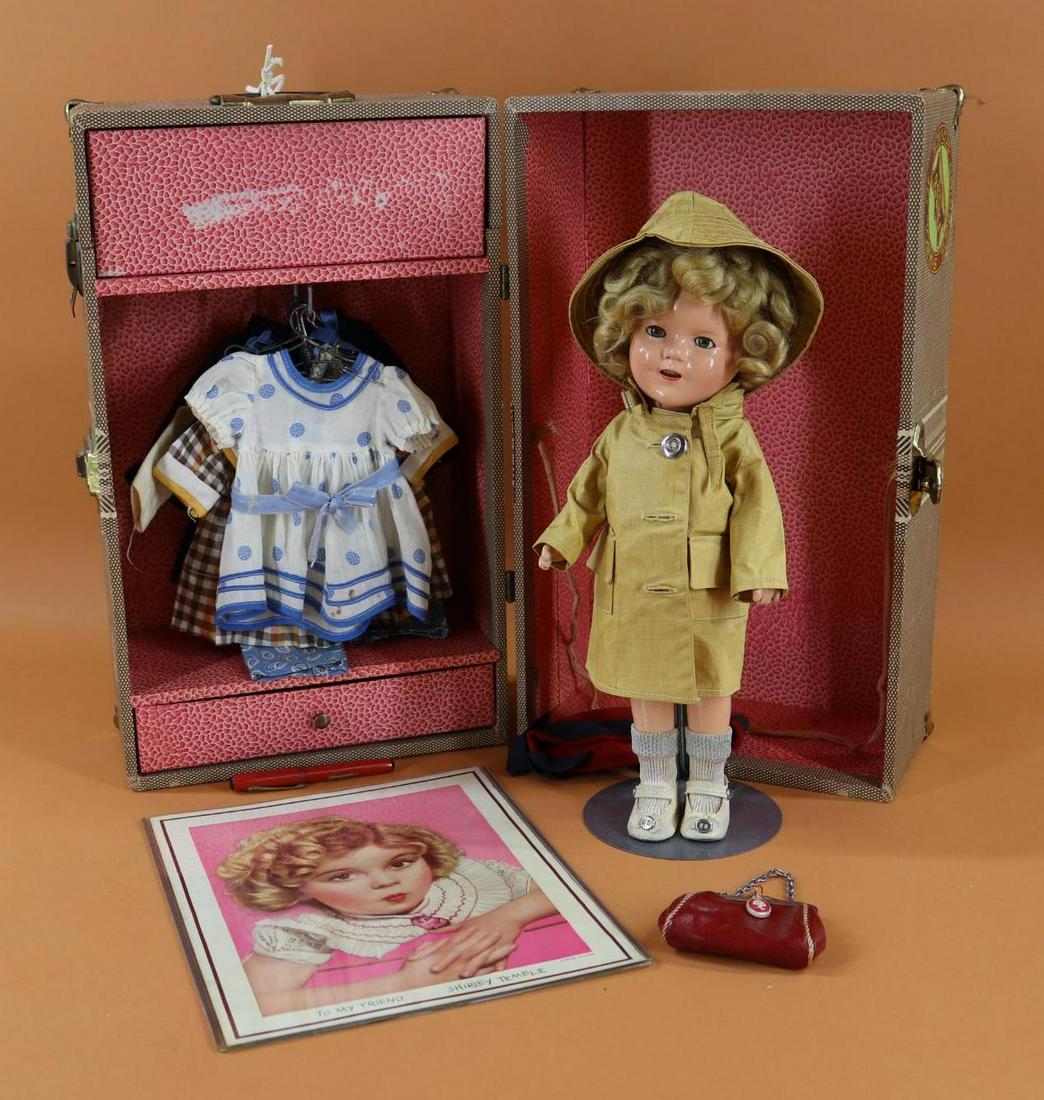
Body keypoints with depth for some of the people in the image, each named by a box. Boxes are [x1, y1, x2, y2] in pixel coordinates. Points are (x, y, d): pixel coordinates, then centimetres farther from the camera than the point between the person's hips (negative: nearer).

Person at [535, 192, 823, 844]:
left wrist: (758, 569, -18)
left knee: (710, 694, 13)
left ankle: (708, 788, 32)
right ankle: (656, 787, 32)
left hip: (708, 599, -3)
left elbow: (756, 502, -11)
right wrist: (563, 539, 13)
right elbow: (590, 491, 11)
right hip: (634, 598, 3)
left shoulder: (730, 435, -10)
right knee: (647, 695, 15)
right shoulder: (622, 433, -1)